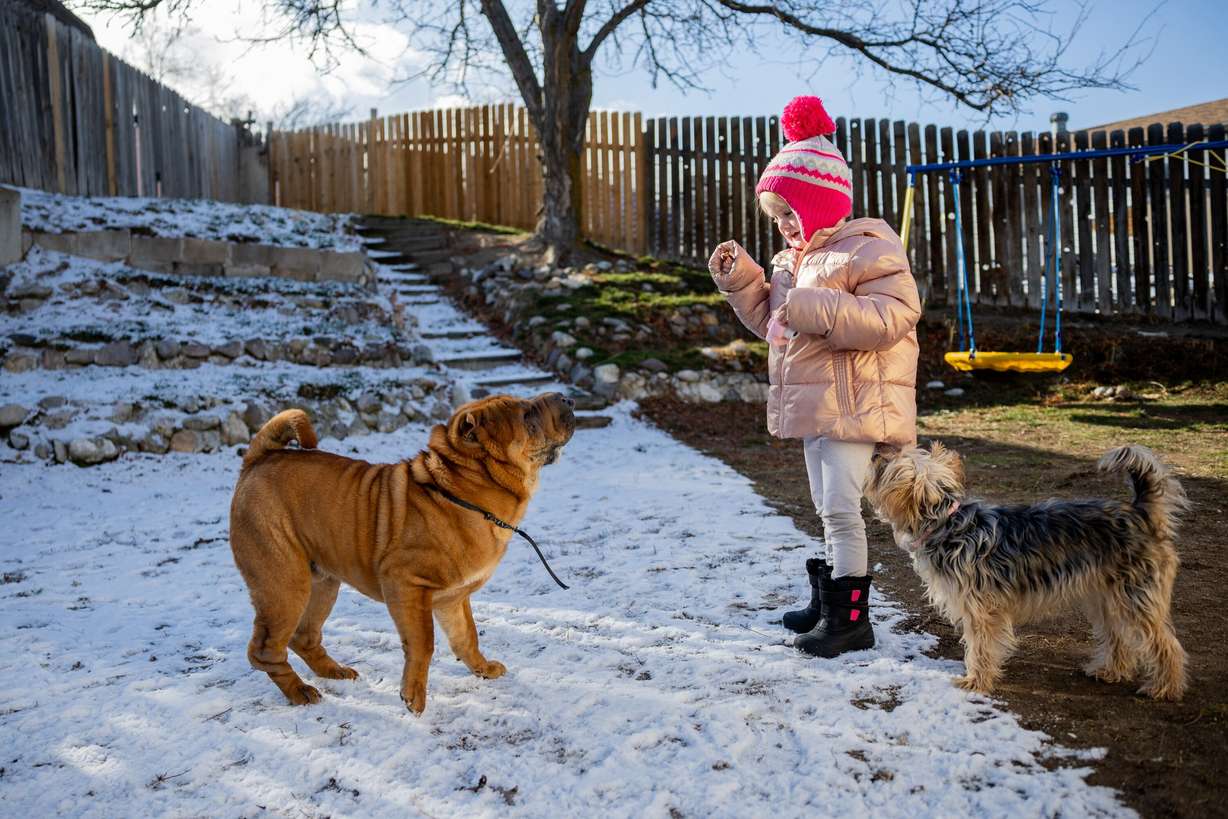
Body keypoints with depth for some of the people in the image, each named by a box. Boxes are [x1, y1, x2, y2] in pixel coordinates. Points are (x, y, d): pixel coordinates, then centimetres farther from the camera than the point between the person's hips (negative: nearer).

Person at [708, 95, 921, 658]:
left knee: (840, 506, -10)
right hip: (812, 403, 9)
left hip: (852, 402, -9)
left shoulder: (868, 250, -13)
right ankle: (827, 600, 31)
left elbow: (894, 316, -26)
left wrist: (817, 310, -31)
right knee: (827, 507, 18)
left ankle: (851, 618, 0)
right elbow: (771, 320, 24)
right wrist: (741, 280, 9)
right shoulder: (794, 259, 15)